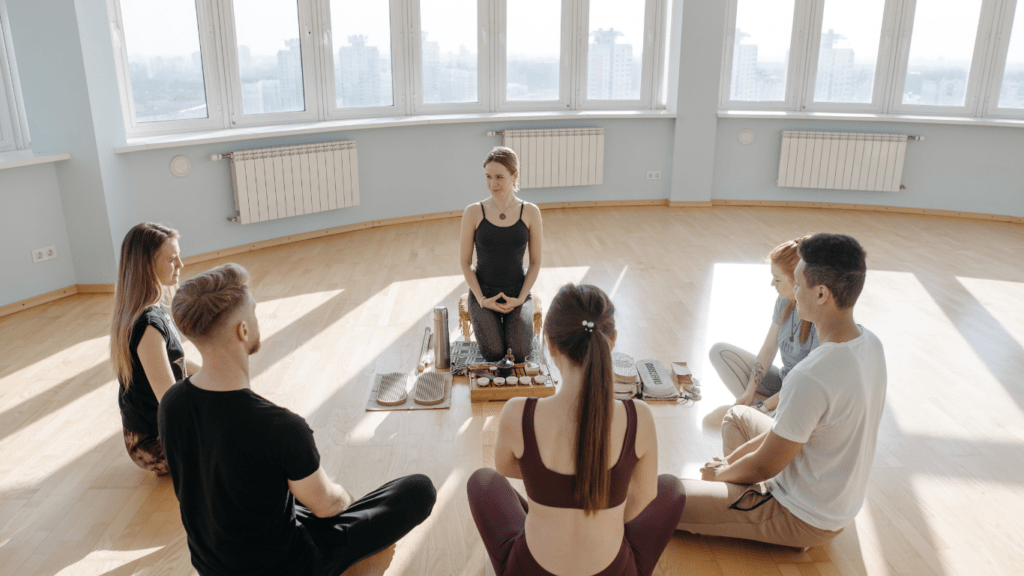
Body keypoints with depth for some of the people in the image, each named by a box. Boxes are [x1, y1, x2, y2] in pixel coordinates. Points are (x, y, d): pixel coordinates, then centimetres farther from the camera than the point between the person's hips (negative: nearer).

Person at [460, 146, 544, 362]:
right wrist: (482, 299, -10)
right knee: (493, 353, -21)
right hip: (483, 293, 0)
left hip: (517, 293, 1)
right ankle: (487, 324, 13)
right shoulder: (473, 212, -7)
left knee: (520, 352, -21)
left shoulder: (530, 212, -4)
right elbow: (465, 262, -1)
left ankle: (510, 323, 12)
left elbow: (535, 262, 1)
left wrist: (520, 299, -10)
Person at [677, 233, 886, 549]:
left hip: (806, 519, -9)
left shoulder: (811, 378, -37)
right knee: (738, 416, 26)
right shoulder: (870, 343, -7)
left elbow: (764, 466, -22)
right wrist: (737, 457, 6)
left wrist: (720, 472, -1)